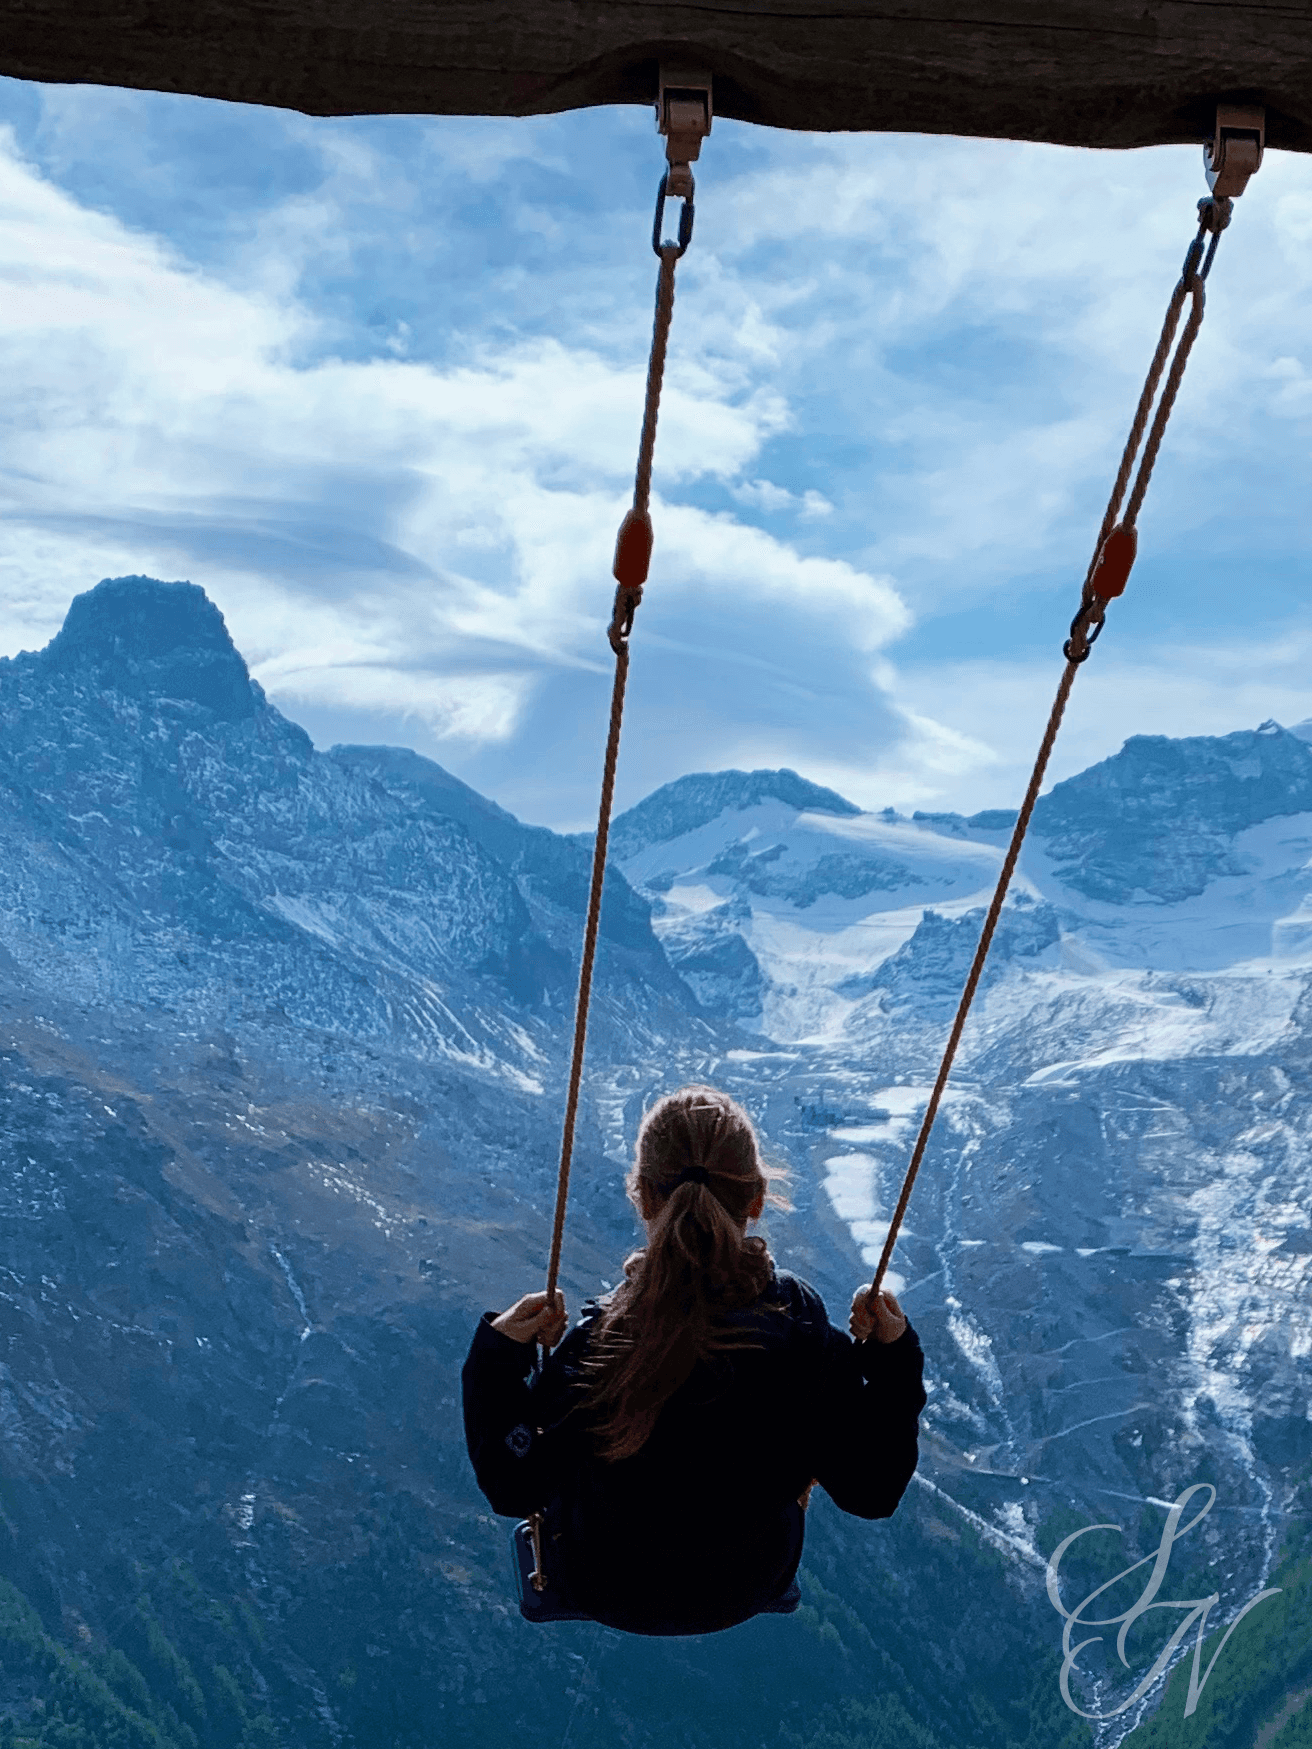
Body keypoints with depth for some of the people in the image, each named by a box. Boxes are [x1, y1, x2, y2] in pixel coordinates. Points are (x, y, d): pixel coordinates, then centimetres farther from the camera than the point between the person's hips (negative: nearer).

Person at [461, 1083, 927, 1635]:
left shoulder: (593, 1348, -33)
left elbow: (512, 1490, -20)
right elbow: (873, 1494, -14)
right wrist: (893, 1357, -9)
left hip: (606, 1596, -1)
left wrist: (496, 1356, -16)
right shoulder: (808, 1345, -29)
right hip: (750, 1593, 1)